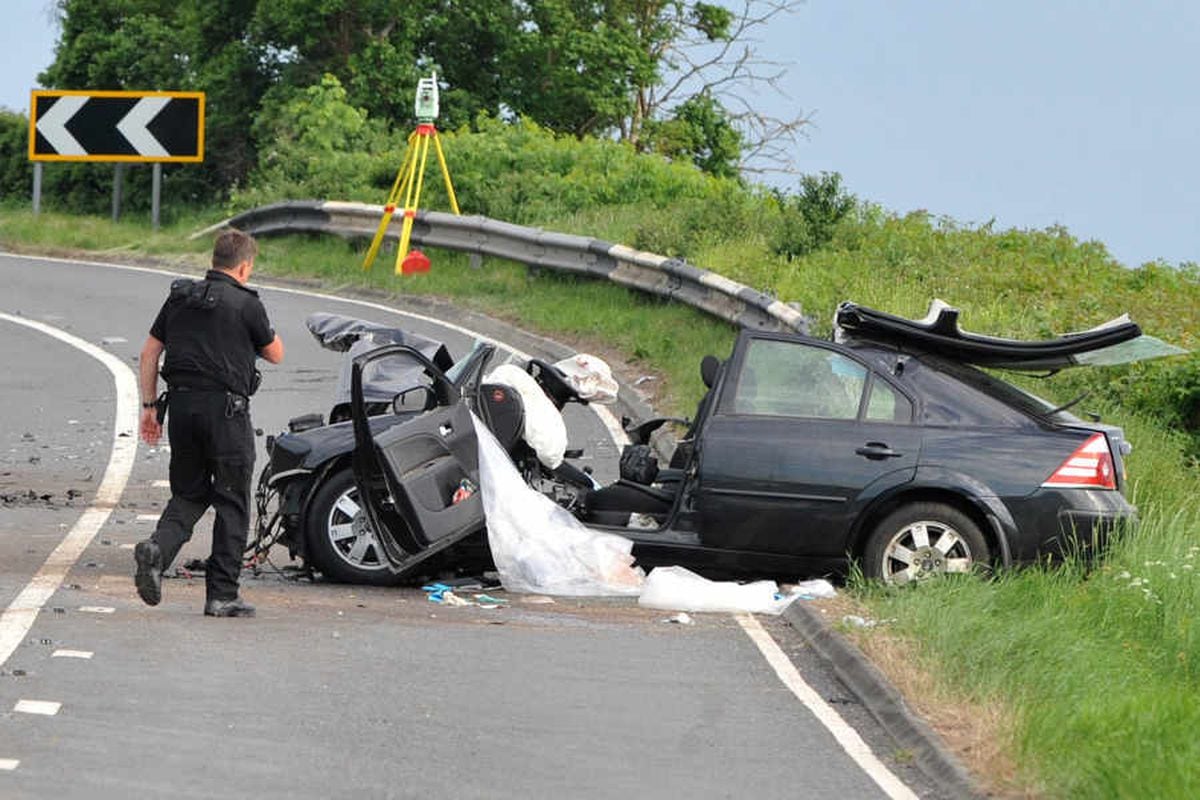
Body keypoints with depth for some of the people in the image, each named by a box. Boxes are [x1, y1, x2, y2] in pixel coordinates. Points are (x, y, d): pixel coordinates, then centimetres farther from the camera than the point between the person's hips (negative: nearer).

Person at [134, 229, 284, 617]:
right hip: (225, 407, -5)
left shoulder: (180, 297, 10)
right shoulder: (245, 304, -6)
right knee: (232, 504, 4)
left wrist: (149, 406, 15)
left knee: (189, 494, 16)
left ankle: (157, 548, -13)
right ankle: (222, 595, 2)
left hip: (182, 404, 5)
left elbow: (149, 353, 10)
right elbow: (275, 354, 6)